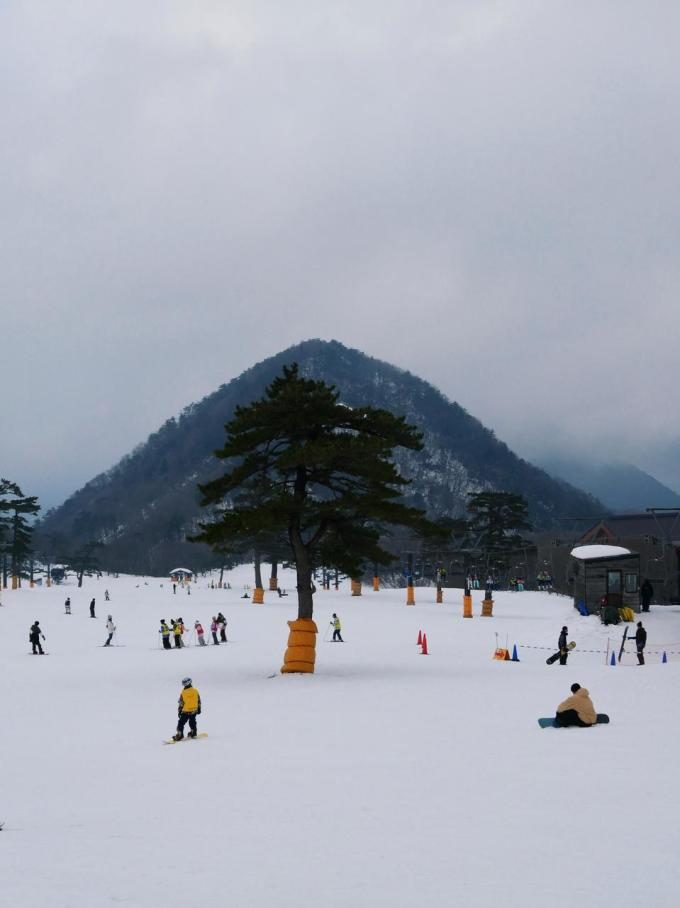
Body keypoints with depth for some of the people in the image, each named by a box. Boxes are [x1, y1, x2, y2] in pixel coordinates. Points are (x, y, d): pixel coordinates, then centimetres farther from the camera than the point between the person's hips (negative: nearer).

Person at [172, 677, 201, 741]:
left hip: (185, 711, -4)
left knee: (181, 723, 4)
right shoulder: (195, 691, -3)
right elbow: (199, 701, 5)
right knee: (192, 722, 22)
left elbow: (180, 703, -8)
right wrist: (199, 709, 17)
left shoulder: (183, 693, -13)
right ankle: (193, 733, 28)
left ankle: (179, 735, -1)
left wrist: (179, 711, 1)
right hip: (194, 711, 4)